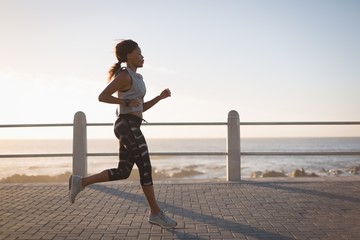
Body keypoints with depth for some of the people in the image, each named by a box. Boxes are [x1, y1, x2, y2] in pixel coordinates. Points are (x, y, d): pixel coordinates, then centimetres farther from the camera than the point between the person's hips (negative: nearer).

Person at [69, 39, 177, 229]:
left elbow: (140, 108, 23)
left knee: (123, 172, 9)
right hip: (127, 126, -10)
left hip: (130, 128, 10)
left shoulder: (136, 78, 22)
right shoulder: (124, 76, -8)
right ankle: (156, 213, 3)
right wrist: (127, 102, -16)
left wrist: (160, 97, 13)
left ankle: (80, 182, 12)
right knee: (146, 169, -5)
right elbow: (102, 96, -12)